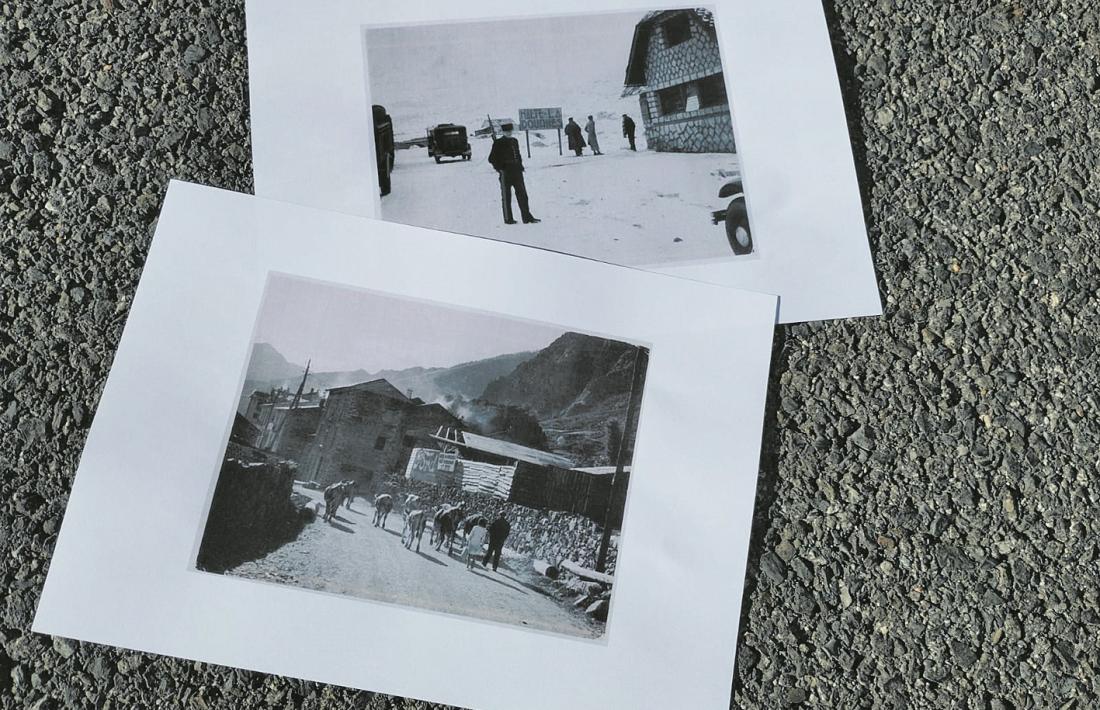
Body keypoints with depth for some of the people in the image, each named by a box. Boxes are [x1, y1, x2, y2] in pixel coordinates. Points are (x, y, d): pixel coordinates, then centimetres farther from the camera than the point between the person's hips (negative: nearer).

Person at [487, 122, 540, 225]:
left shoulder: (514, 141, 14)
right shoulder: (498, 143, -4)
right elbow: (492, 159, -3)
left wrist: (520, 166, 14)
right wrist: (499, 168, -11)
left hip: (517, 171, 6)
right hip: (505, 173, -6)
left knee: (522, 194, 4)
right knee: (506, 196, 2)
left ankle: (527, 217, 7)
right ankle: (508, 219, 8)